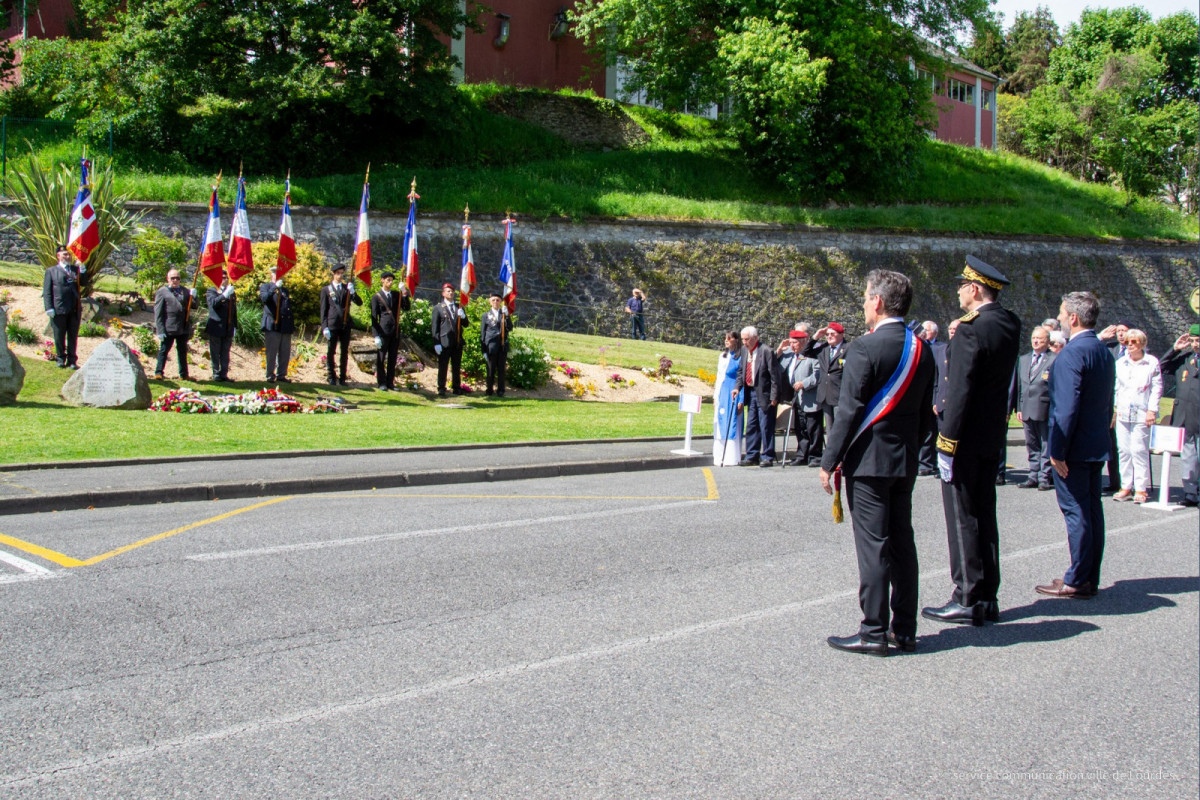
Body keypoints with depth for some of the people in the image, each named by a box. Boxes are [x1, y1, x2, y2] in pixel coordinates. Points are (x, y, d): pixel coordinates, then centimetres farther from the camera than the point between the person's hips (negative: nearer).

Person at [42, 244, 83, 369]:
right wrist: (49, 308, -9)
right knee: (59, 336, 6)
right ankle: (60, 358, 19)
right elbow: (47, 291, 1)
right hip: (59, 309, -2)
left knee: (73, 336, 6)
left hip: (75, 309, 2)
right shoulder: (51, 271, 5)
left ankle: (72, 360, 14)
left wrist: (83, 273, -8)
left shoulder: (76, 270, 14)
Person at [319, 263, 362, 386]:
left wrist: (353, 292, -16)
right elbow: (323, 310, 2)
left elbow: (359, 303, 2)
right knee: (331, 352, 0)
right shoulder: (326, 290, 5)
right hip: (332, 325, -3)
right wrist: (325, 327, -6)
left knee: (345, 353, 4)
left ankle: (342, 378, 10)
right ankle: (332, 378, 8)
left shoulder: (347, 289, 12)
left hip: (345, 325, 3)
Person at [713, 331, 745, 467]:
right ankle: (720, 457, 11)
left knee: (731, 426, -7)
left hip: (733, 395, -7)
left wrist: (741, 400, -13)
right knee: (720, 424, 7)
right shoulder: (723, 356, 14)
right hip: (721, 394, 7)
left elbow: (743, 379, -8)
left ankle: (731, 458, -5)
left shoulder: (740, 358, -7)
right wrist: (715, 396, 14)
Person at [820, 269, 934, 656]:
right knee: (902, 542, 11)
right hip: (905, 462, 7)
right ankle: (904, 629, 17)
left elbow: (848, 410, -15)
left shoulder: (864, 348, -14)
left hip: (868, 460, -7)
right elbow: (926, 413, 12)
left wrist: (829, 461, -10)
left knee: (872, 545, -4)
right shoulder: (922, 350, 8)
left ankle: (874, 632, 0)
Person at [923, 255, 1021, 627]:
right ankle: (987, 598, 19)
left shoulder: (971, 330, -18)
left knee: (962, 518, -2)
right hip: (994, 436, 9)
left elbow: (960, 390, -21)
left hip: (967, 438, -8)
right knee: (984, 516, 14)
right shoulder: (1009, 325, 8)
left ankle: (967, 601, 3)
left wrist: (946, 443, -18)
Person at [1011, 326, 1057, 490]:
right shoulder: (1023, 359, 17)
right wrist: (1018, 408, 11)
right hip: (1027, 410, 6)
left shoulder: (1055, 360, -3)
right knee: (1032, 446, 11)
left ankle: (1045, 478, 5)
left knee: (1046, 446, 0)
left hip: (1046, 410, -6)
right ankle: (1034, 476, 18)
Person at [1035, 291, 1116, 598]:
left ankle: (1077, 581, 1)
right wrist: (1101, 438, 21)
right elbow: (1108, 403, 16)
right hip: (1098, 447, 9)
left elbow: (1067, 408, -22)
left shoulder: (1071, 353, -18)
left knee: (1075, 512, -4)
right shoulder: (1105, 352, 11)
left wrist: (1057, 450, -19)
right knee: (1092, 510, 12)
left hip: (1074, 447, -9)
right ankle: (1090, 578, 19)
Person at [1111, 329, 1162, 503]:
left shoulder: (1152, 363, 1)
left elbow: (1157, 387, 0)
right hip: (1122, 413, 4)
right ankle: (1126, 486, 9)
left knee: (1139, 450, -7)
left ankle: (1141, 488, -2)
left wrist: (1152, 409, -7)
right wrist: (1113, 407, 6)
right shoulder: (1120, 363, 12)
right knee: (1123, 450, 3)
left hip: (1141, 414, -4)